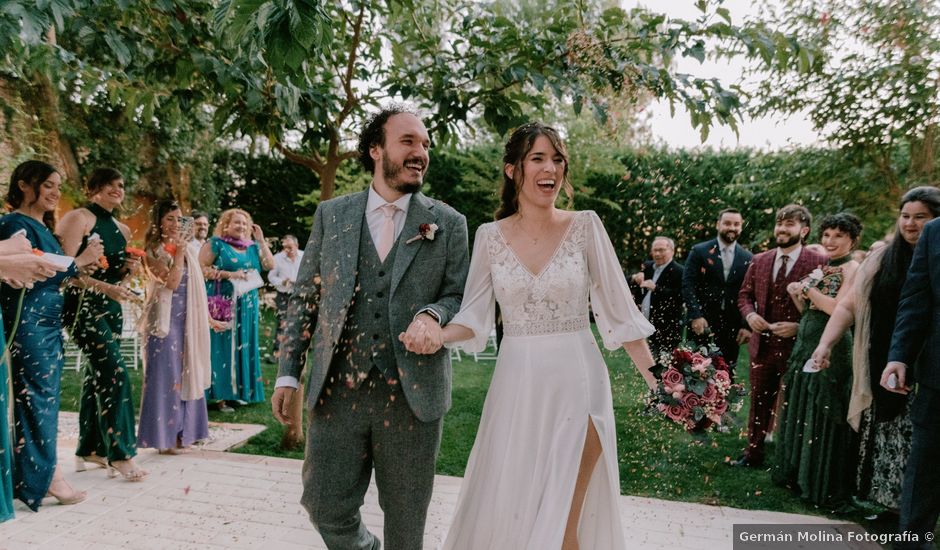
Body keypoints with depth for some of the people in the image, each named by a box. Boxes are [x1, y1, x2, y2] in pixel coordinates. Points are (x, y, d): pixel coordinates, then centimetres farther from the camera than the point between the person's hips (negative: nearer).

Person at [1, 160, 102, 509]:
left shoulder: (43, 226, 16)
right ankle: (44, 475, 4)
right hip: (29, 324, -9)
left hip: (49, 324, 9)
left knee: (43, 398, 11)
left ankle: (35, 475, 19)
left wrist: (82, 267, 5)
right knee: (37, 397, -4)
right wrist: (78, 262, -15)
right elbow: (29, 278, -19)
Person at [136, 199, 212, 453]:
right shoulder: (153, 250, -5)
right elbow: (171, 282, -17)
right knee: (165, 373, -3)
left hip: (186, 318, 6)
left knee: (185, 372, 9)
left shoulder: (185, 247, 13)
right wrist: (179, 253, -11)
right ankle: (164, 436, 5)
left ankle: (181, 431, 19)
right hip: (165, 318, -6)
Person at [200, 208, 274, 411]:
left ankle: (238, 391, 17)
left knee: (242, 346, 8)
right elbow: (201, 269, -10)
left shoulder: (252, 247, 12)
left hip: (246, 306, 5)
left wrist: (261, 240, 0)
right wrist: (229, 275, -18)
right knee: (221, 347, -4)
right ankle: (220, 394, 2)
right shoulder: (215, 244, -2)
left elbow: (271, 265, 3)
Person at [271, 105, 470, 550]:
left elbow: (462, 297, 4)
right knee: (325, 505, 9)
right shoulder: (331, 215, 6)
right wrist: (288, 373, 4)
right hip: (336, 390, 1)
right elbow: (304, 296, 8)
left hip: (412, 393, -1)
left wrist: (433, 314, -19)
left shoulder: (448, 224, 2)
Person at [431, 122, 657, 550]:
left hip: (577, 382, -2)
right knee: (503, 510, 12)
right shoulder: (490, 236, 0)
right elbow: (474, 317, 1)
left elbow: (618, 310, -2)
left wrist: (658, 381, -3)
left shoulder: (584, 226, -4)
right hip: (516, 385, 2)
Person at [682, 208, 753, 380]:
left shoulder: (747, 258, 8)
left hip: (732, 327, 2)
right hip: (702, 324, -2)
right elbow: (688, 285, -5)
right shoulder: (699, 251, 1)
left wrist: (747, 325, -2)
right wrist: (696, 315, -15)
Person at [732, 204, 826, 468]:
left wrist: (799, 327, -19)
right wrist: (750, 314, -6)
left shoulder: (818, 263, -9)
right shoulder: (759, 261, 6)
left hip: (797, 347, -4)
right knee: (758, 403, 15)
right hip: (762, 345, 4)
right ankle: (753, 454, 28)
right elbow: (744, 295, 13)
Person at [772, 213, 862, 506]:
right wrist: (796, 294, -2)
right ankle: (798, 472, 30)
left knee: (822, 417, 0)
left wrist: (808, 287, -12)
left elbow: (838, 309, -21)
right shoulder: (824, 269, 15)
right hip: (806, 346, 8)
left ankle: (824, 486, 14)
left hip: (830, 349, -8)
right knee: (799, 411, 15)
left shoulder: (852, 268, -9)